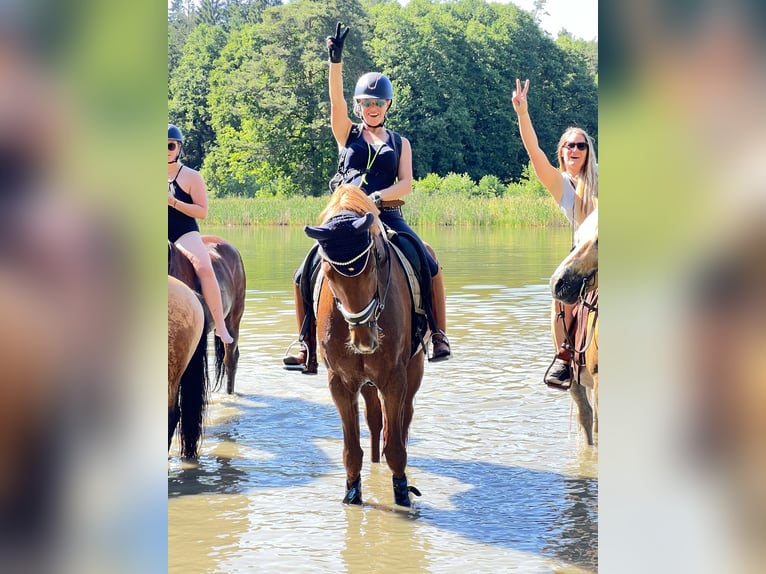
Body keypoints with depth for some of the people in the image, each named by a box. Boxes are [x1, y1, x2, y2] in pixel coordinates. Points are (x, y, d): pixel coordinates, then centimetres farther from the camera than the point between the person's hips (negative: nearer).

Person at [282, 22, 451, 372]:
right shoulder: (348, 135, 12)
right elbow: (336, 98, -5)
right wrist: (335, 60, -20)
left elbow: (406, 184, 2)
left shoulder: (399, 143, 14)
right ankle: (307, 347, -5)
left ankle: (439, 336, -6)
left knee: (431, 268, -18)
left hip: (387, 216, 0)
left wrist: (377, 196, -18)